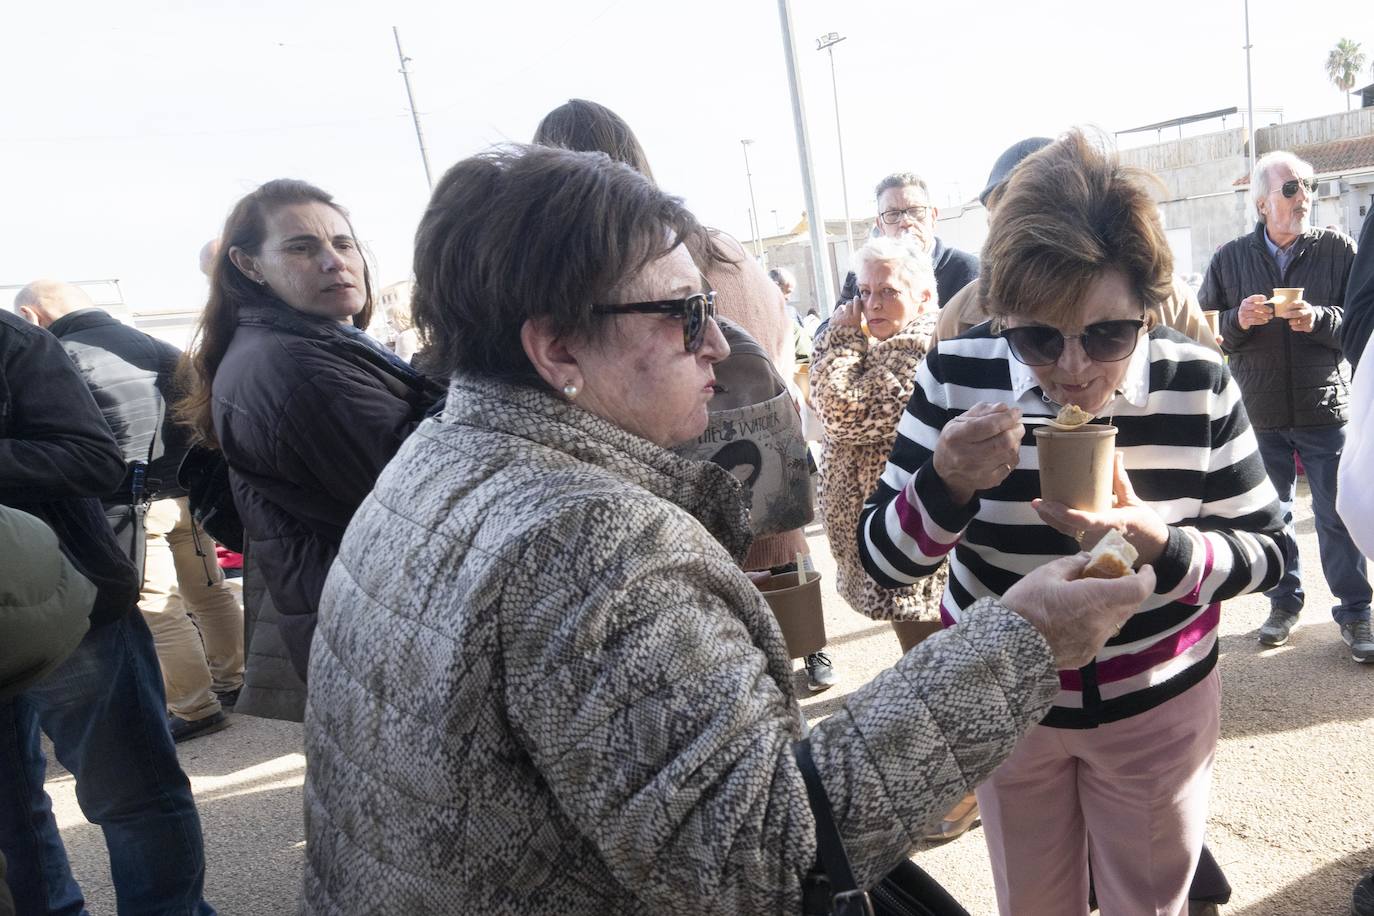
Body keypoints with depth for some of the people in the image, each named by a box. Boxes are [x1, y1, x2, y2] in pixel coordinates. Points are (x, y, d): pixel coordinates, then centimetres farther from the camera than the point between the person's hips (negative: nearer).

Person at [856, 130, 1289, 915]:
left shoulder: (1197, 383, -15)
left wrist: (1161, 543, -27)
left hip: (1157, 704, 0)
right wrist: (946, 482, -35)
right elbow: (883, 560, -14)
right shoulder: (957, 378, -17)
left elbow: (1267, 551, -6)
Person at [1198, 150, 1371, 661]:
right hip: (1259, 412, 1)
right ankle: (1284, 603, 28)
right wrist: (1239, 320, -16)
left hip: (1324, 408, -1)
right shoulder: (1231, 259, 3)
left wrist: (1320, 319, -18)